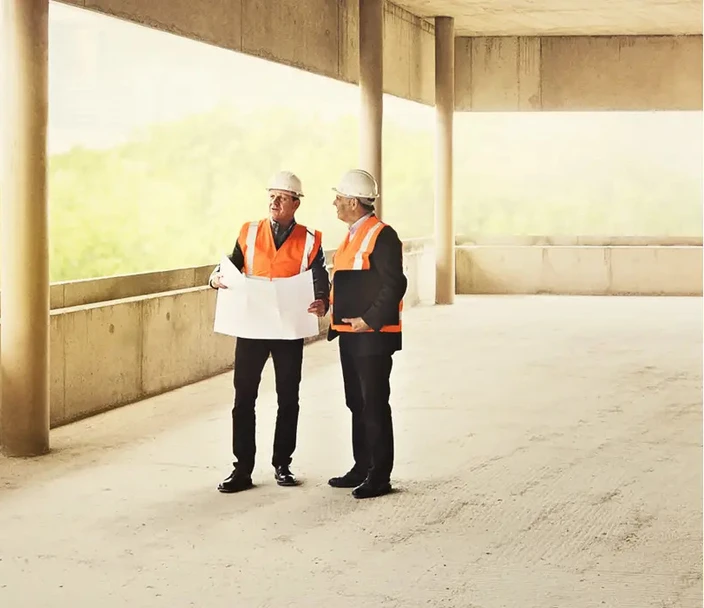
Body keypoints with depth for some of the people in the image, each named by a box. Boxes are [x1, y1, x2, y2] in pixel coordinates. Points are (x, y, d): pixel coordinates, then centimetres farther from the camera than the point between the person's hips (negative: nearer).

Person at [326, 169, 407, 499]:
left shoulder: (382, 236, -14)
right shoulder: (352, 236, 16)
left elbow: (394, 285, -21)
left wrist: (370, 320, -23)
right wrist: (337, 318, 15)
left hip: (373, 335, -10)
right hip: (349, 334, 10)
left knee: (375, 406, -4)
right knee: (357, 404, 15)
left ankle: (380, 477, 2)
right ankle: (362, 468, 24)